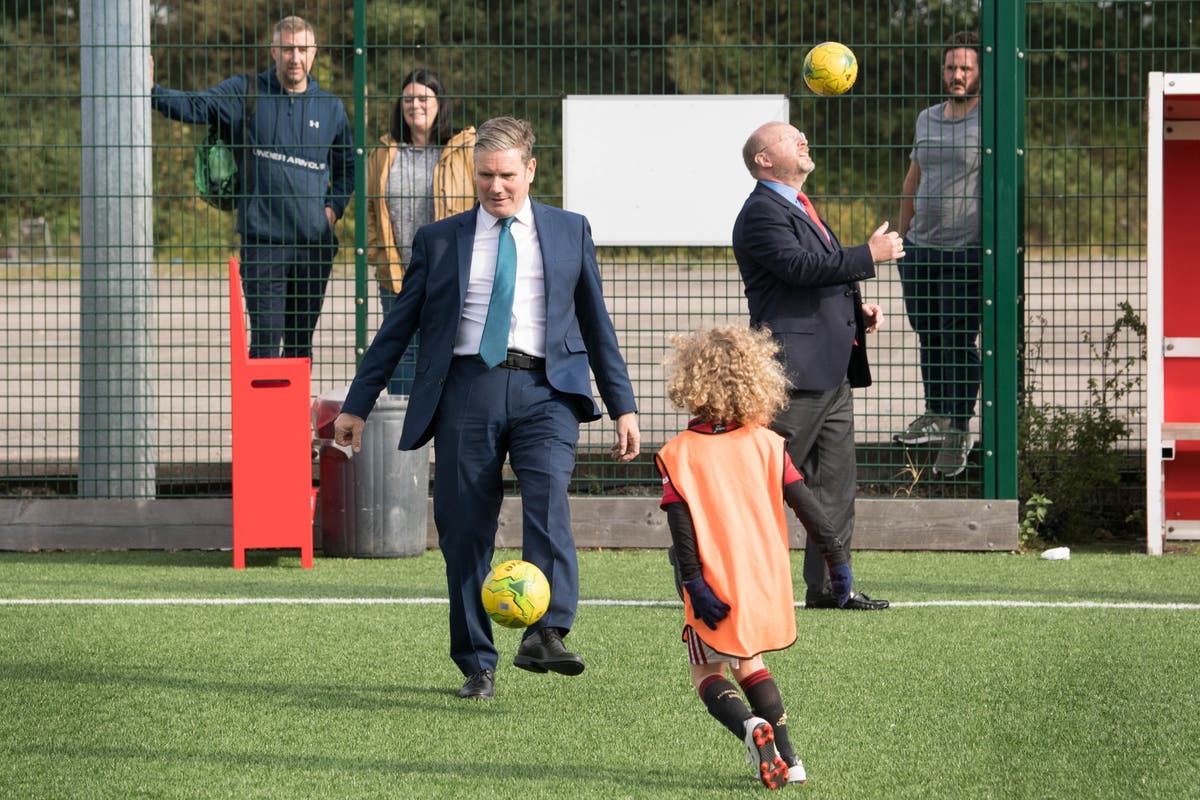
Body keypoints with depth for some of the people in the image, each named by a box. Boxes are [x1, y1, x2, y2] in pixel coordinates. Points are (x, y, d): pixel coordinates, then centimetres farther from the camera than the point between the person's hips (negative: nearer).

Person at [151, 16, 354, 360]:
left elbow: (348, 165, 23)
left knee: (301, 342, 10)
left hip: (315, 242, 3)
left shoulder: (330, 108, 10)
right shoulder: (247, 93, 1)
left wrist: (334, 207, 8)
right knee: (266, 339, -8)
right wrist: (153, 91, -27)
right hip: (263, 239, -3)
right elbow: (194, 107, -10)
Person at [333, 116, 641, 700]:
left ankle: (546, 634, -33)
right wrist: (356, 406, 13)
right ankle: (477, 667, 9)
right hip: (467, 389, 1)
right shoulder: (440, 240, 13)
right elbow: (397, 327, 16)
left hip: (545, 390, -1)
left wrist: (623, 407, 16)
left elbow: (596, 324, 20)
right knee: (465, 530, -1)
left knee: (548, 500, -25)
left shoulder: (570, 232, 15)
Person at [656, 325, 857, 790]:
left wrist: (694, 584, -13)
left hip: (715, 588, -4)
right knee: (749, 663, 23)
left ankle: (749, 726, -18)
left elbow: (680, 525, -13)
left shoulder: (677, 455, -6)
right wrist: (837, 560, 5)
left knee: (707, 670, 12)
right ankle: (786, 758, 13)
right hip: (767, 581, 4)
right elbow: (808, 508, 0)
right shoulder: (767, 444, 2)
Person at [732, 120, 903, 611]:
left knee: (836, 483, 8)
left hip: (832, 373, 10)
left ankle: (828, 585, 12)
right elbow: (798, 266, -23)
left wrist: (856, 312, 14)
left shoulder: (801, 208, 24)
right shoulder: (763, 212, -9)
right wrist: (870, 255, -19)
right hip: (795, 369, -10)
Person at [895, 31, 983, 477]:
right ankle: (936, 415, 25)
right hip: (920, 247, 6)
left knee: (959, 342, -4)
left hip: (967, 252, -6)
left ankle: (959, 431, 4)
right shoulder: (927, 119, 14)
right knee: (928, 337, 11)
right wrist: (902, 236, 22)